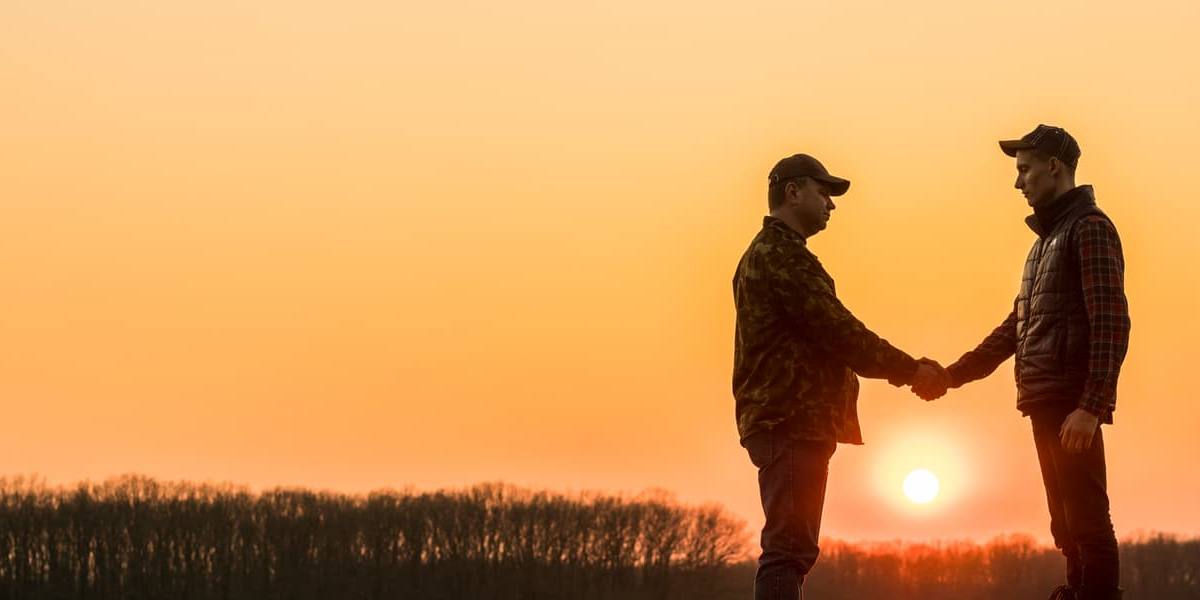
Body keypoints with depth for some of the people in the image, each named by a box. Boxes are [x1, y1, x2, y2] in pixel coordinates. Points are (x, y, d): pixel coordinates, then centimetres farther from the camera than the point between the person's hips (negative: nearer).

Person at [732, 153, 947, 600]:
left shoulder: (767, 254, 23)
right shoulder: (782, 256, -12)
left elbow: (823, 337, 21)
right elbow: (838, 331, -16)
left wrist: (900, 370, 11)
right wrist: (910, 370, -7)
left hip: (784, 423, 11)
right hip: (792, 423, -11)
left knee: (790, 548, 13)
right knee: (789, 548, -14)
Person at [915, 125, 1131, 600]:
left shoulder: (1089, 229, -6)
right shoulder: (1046, 238, 21)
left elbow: (1111, 323, -15)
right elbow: (1015, 328, 25)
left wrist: (1091, 406, -23)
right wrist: (951, 376, 20)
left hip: (1073, 407, -9)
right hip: (1045, 404, 9)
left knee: (1086, 520, -10)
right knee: (1066, 524, 10)